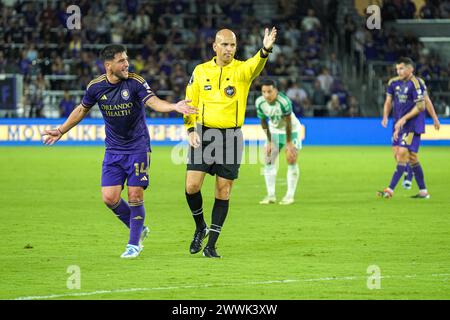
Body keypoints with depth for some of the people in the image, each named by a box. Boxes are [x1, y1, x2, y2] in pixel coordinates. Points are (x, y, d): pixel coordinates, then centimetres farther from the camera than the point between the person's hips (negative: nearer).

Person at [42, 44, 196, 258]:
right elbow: (82, 110, 13)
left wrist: (174, 107, -44)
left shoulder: (135, 82, -13)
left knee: (135, 195, -6)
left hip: (138, 147, -3)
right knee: (110, 198, -4)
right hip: (113, 149, 3)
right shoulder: (96, 87, -3)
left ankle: (134, 243, 11)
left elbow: (154, 102, -24)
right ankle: (138, 229, 20)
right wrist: (60, 131, 19)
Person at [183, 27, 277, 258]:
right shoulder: (200, 71, 6)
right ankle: (200, 227, 20)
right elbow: (190, 102, 12)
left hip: (231, 137, -1)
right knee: (192, 186, -8)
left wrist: (265, 50, -47)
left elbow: (254, 65, -26)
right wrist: (191, 129, -2)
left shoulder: (241, 70, -2)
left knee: (223, 190, 1)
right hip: (203, 135, 1)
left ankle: (211, 245, 10)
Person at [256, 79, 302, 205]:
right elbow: (263, 121, -6)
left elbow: (288, 123, -25)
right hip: (274, 130, 5)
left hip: (292, 130, -5)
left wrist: (289, 143, -20)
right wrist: (269, 141, -5)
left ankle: (290, 196, 1)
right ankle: (271, 195, 3)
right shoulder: (260, 102, -19)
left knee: (291, 161, -7)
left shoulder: (284, 101, -34)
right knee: (269, 161, -3)